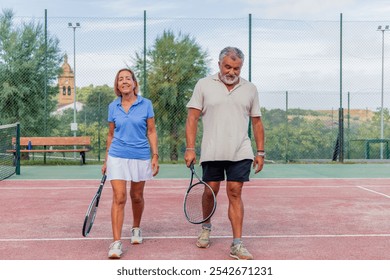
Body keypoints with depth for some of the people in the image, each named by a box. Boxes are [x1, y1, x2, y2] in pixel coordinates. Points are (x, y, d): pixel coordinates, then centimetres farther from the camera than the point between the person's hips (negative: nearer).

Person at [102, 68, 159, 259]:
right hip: (117, 157, 0)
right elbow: (111, 135, 12)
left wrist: (155, 155, -5)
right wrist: (106, 160, 13)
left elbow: (151, 132, 3)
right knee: (119, 198, -9)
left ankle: (136, 229, 38)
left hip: (140, 157, 0)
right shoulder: (113, 107, 5)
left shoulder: (145, 104, 0)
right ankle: (116, 242, -9)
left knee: (137, 197, 12)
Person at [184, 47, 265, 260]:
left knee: (235, 194, -4)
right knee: (211, 191, 8)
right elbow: (192, 118, -1)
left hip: (240, 153, 1)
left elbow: (257, 122, 14)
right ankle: (206, 228, 34)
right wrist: (190, 148, -8)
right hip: (212, 152, 0)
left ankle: (237, 244, -1)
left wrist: (260, 152, 9)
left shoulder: (250, 89, 9)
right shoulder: (204, 85, 3)